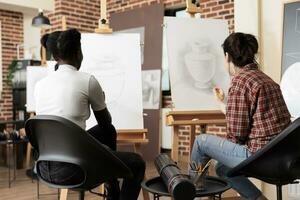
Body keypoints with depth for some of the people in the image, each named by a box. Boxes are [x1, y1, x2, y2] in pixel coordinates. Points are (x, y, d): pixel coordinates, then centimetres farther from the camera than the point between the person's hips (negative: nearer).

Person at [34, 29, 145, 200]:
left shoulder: (40, 84, 8)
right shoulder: (88, 80, -8)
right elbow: (106, 122, 7)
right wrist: (100, 101, 27)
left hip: (45, 167, 7)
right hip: (71, 168, -7)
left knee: (109, 132, 30)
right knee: (137, 162, 15)